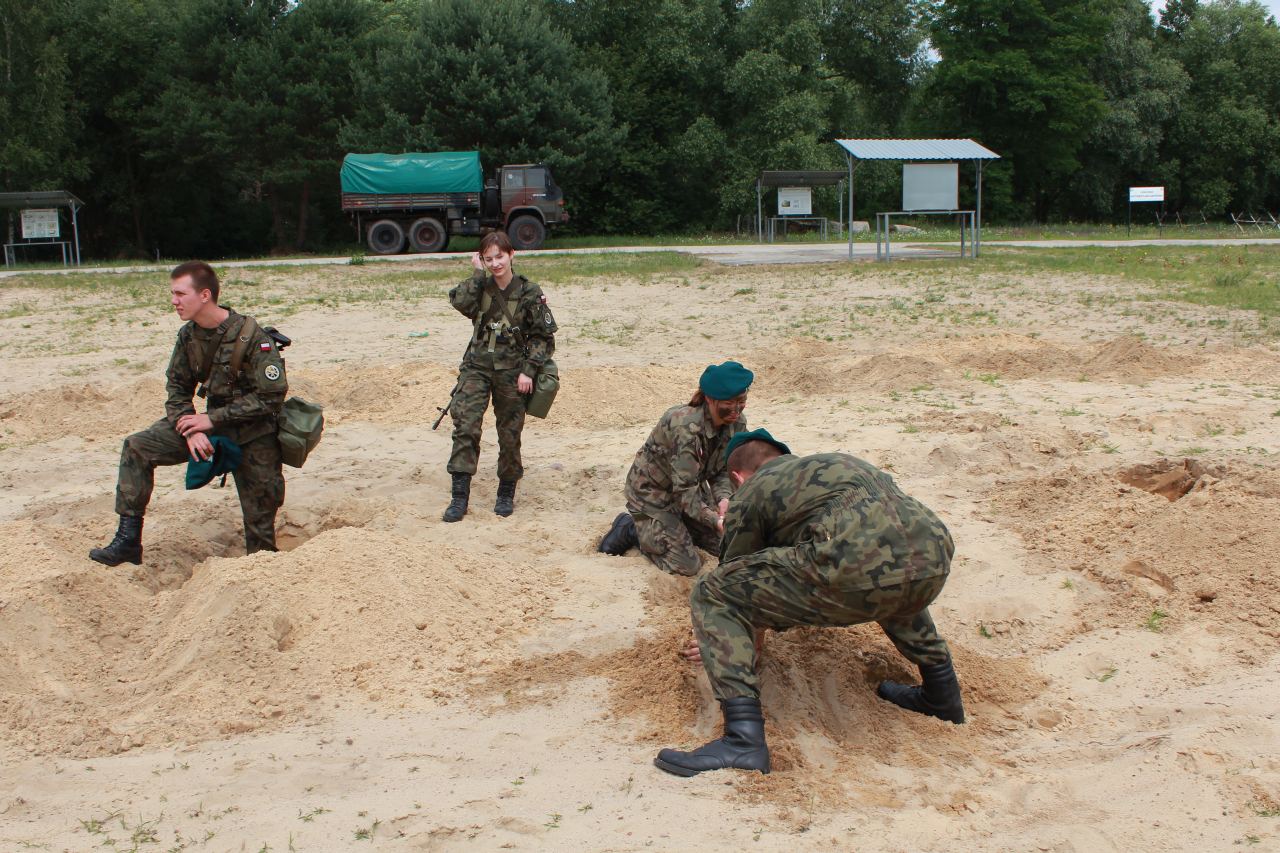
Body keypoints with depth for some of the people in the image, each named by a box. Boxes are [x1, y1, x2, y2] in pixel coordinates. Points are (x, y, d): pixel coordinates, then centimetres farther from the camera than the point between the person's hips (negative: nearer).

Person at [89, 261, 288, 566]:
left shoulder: (251, 337, -22)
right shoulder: (188, 335, -2)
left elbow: (272, 395, -22)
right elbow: (177, 388, 7)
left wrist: (213, 419, -19)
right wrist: (191, 431, -13)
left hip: (254, 436, -6)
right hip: (213, 424, 6)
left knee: (259, 515, -2)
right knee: (137, 447, -4)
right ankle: (128, 541, -2)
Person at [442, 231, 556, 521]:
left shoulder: (529, 293, -4)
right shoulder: (480, 287, 4)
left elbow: (544, 337, -1)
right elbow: (460, 303, -18)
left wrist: (528, 370, -8)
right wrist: (477, 273, -11)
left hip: (511, 372, -1)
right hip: (476, 367, 1)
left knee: (509, 433, 6)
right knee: (465, 424, -12)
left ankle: (506, 493, 24)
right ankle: (460, 495, -9)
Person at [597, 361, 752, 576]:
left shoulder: (737, 423, -13)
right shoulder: (686, 427, -36)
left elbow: (724, 471, -6)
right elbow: (685, 489, -35)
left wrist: (723, 498, -28)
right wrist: (716, 521, -46)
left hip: (692, 487, 8)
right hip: (653, 492, -8)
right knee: (686, 566, -11)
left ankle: (675, 525, 25)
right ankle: (632, 528, 10)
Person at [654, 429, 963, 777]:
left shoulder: (749, 494, 20)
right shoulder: (836, 463, 39)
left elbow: (736, 576, 31)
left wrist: (725, 642, 51)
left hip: (859, 572, -7)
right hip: (935, 565, 7)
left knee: (709, 594, 7)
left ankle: (744, 737, -6)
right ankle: (942, 692, 42)